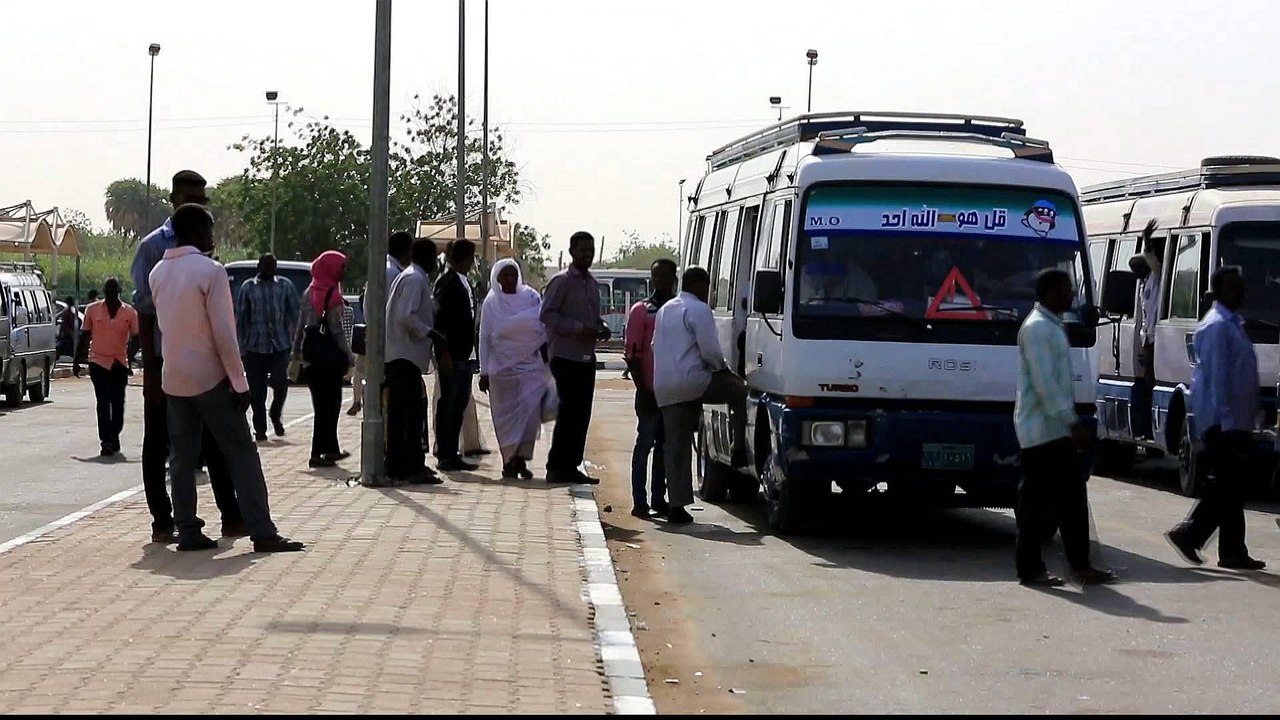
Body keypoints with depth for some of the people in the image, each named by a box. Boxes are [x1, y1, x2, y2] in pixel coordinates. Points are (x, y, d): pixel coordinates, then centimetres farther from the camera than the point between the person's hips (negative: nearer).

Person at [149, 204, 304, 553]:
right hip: (209, 377, -6)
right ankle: (262, 533, -7)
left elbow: (164, 323, 13)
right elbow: (223, 332, -16)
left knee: (183, 457, 9)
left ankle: (188, 532, 7)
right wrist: (239, 381, -13)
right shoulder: (210, 271, -14)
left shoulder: (158, 273, 7)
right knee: (242, 455, -3)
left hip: (174, 378, 6)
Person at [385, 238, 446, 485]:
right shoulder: (416, 279, -10)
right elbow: (406, 315, -21)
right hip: (407, 354, -10)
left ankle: (396, 467, 13)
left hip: (396, 354, 10)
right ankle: (414, 468, -11)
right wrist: (432, 334, -15)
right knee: (413, 411, -10)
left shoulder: (406, 277, 20)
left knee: (398, 412, 10)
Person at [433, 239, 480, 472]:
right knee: (449, 404, -5)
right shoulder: (447, 282, -12)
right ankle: (445, 456, -1)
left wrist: (468, 352, 17)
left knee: (459, 403, 11)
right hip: (451, 355, -9)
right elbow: (440, 319, -17)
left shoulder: (464, 282, 16)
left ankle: (452, 455, 16)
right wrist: (444, 353, -20)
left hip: (463, 354, 9)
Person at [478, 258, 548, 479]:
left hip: (532, 365, 0)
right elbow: (484, 339, 3)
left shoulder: (532, 297, 4)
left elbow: (545, 328, 10)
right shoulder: (491, 303, 3)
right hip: (502, 367, 0)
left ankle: (521, 458, -6)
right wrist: (484, 372, 0)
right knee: (506, 414, 1)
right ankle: (509, 460, 10)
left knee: (530, 410, -11)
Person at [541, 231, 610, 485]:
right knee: (570, 413, -9)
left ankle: (571, 467, 13)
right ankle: (556, 468, -4)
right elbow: (547, 314, -15)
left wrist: (602, 328, 6)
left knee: (582, 415, 7)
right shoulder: (562, 281, -7)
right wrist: (580, 328, -21)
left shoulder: (591, 282, 17)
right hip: (566, 357, -8)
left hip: (587, 357, 8)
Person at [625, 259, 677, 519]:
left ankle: (658, 498, 15)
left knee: (665, 446, 9)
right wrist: (643, 389, -11)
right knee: (645, 443, -2)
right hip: (651, 391, -4)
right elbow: (631, 354, -3)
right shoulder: (641, 311, 0)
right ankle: (639, 501, 1)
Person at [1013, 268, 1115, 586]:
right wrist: (1072, 421, -22)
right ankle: (1029, 569, 0)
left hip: (1058, 428, 10)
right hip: (1041, 429, -10)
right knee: (1038, 501, -5)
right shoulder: (1036, 328, -15)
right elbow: (1044, 382, -21)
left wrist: (1073, 421, 18)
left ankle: (1080, 564, 11)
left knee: (1072, 497, 9)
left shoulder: (1053, 326, 17)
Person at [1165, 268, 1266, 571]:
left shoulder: (1232, 324, 16)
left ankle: (1233, 552, 10)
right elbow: (1216, 376, -20)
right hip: (1224, 422, -10)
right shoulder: (1217, 327, -14)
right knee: (1225, 486, -8)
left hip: (1236, 421, 10)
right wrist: (1224, 419, -23)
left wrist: (1246, 416, 18)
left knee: (1230, 487, 9)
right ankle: (1189, 534, -1)